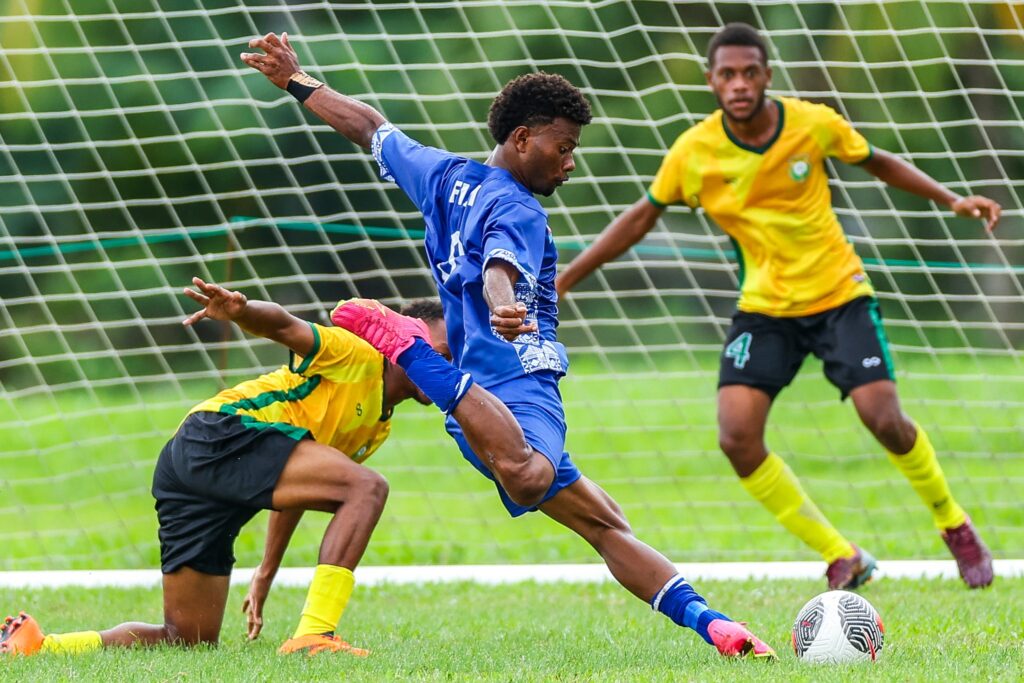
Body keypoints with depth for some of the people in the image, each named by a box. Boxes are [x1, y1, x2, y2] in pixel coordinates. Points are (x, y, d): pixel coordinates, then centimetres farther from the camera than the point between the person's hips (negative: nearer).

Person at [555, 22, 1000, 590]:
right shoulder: (694, 151, -12)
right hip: (763, 306, 1)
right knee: (737, 437, -16)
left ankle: (955, 526, 15)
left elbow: (877, 162, 7)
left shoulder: (813, 124, -13)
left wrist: (951, 200, 0)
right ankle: (842, 558, -1)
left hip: (838, 294, -1)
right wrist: (567, 277, 1)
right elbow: (642, 216, 3)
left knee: (884, 420, -15)